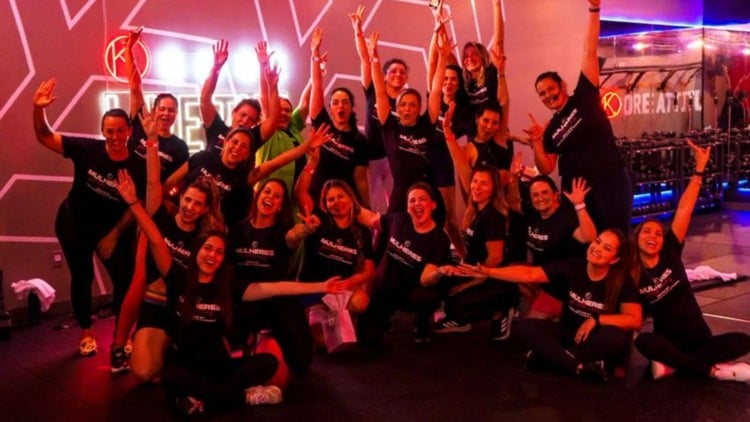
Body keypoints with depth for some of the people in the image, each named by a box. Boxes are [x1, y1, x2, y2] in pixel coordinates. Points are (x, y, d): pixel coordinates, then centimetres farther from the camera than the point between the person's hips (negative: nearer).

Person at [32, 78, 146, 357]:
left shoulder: (137, 166, -19)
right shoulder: (87, 149, -21)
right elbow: (44, 137, -20)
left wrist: (114, 235, -9)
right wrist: (38, 109, -38)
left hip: (112, 227, 1)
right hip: (74, 223, -1)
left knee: (125, 278, -1)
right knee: (82, 276, 9)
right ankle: (86, 333, 26)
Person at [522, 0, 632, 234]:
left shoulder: (584, 98, 1)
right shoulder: (551, 130, 9)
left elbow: (589, 51, -5)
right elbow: (546, 169, 5)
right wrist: (536, 141, -9)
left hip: (611, 181, -4)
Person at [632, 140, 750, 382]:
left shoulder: (670, 253, -2)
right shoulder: (630, 276, -5)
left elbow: (684, 210, -9)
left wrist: (700, 169, -11)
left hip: (700, 340, 3)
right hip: (668, 343, -3)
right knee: (644, 341, -36)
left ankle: (672, 366, -20)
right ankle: (715, 370, -27)